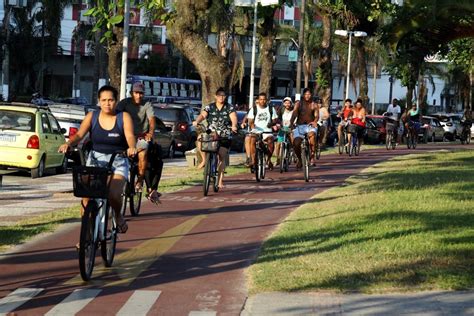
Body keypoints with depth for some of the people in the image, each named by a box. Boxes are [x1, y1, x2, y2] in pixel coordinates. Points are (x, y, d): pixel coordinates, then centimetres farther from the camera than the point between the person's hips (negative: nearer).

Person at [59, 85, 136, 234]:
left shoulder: (123, 117, -3)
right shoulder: (92, 116, 2)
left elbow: (130, 136, -17)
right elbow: (79, 135, -7)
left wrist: (132, 147, -40)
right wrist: (68, 144, -29)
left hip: (118, 162, -2)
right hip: (96, 159, 2)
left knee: (114, 194, -25)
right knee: (87, 196, -14)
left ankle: (118, 216, 9)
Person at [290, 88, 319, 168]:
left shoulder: (313, 105, 9)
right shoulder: (299, 104, 8)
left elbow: (317, 115, -4)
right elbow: (294, 114, -4)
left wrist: (315, 121, -28)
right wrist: (291, 123, -23)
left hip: (310, 126, -1)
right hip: (299, 126, 1)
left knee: (312, 134, -37)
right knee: (296, 144, -17)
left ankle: (312, 155, -25)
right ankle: (299, 160, 12)